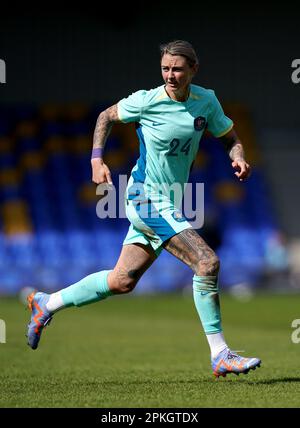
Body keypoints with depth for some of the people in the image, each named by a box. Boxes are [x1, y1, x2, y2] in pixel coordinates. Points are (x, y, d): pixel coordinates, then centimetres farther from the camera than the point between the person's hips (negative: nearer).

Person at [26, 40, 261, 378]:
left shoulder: (206, 101, 1)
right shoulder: (146, 101, -12)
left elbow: (229, 136, 14)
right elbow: (107, 116, 4)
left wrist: (238, 158, -8)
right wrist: (97, 160, -7)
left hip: (170, 205, 7)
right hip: (147, 200, -7)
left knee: (122, 281, 14)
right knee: (207, 262, -19)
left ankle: (46, 304, 32)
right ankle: (220, 356, -14)